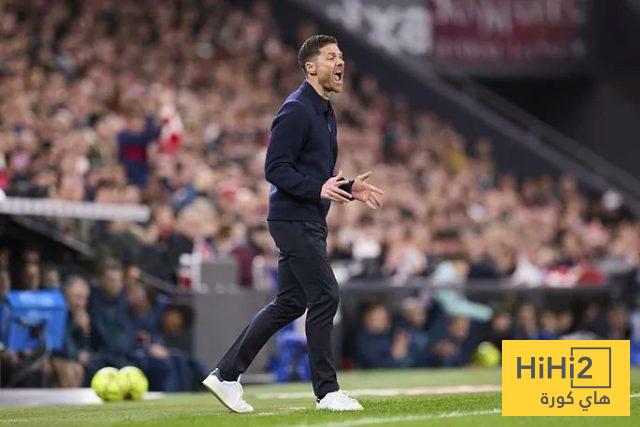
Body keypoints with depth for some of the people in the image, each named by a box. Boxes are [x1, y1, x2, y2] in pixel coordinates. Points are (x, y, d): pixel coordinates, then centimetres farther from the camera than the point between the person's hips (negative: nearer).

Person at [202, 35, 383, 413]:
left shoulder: (325, 113, 18)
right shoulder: (296, 111, -13)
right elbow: (276, 169, -18)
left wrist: (349, 189, 11)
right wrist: (319, 190, -28)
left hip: (310, 222, 10)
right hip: (293, 221, -10)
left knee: (290, 303, 10)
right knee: (325, 296, -10)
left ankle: (226, 374, 16)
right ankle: (327, 391, -3)